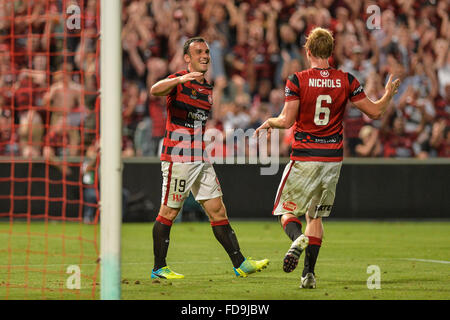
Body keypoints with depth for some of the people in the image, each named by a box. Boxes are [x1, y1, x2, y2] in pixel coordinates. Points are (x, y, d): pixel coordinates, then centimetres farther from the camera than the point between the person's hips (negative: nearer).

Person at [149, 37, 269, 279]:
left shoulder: (208, 89, 17)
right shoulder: (178, 81, -7)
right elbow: (155, 90, -30)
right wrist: (180, 79, -45)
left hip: (201, 159, 7)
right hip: (178, 157, -7)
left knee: (217, 210, 5)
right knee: (169, 212, -1)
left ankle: (240, 264, 5)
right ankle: (159, 268, 7)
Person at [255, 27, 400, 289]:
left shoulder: (297, 80, -9)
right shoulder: (346, 80, -1)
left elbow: (287, 121, -13)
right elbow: (375, 111, 2)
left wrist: (268, 123, 8)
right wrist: (389, 95, 22)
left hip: (304, 158, -3)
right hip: (333, 159, 3)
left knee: (286, 210, 8)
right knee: (316, 215, 15)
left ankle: (298, 238, -26)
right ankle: (310, 272, 4)